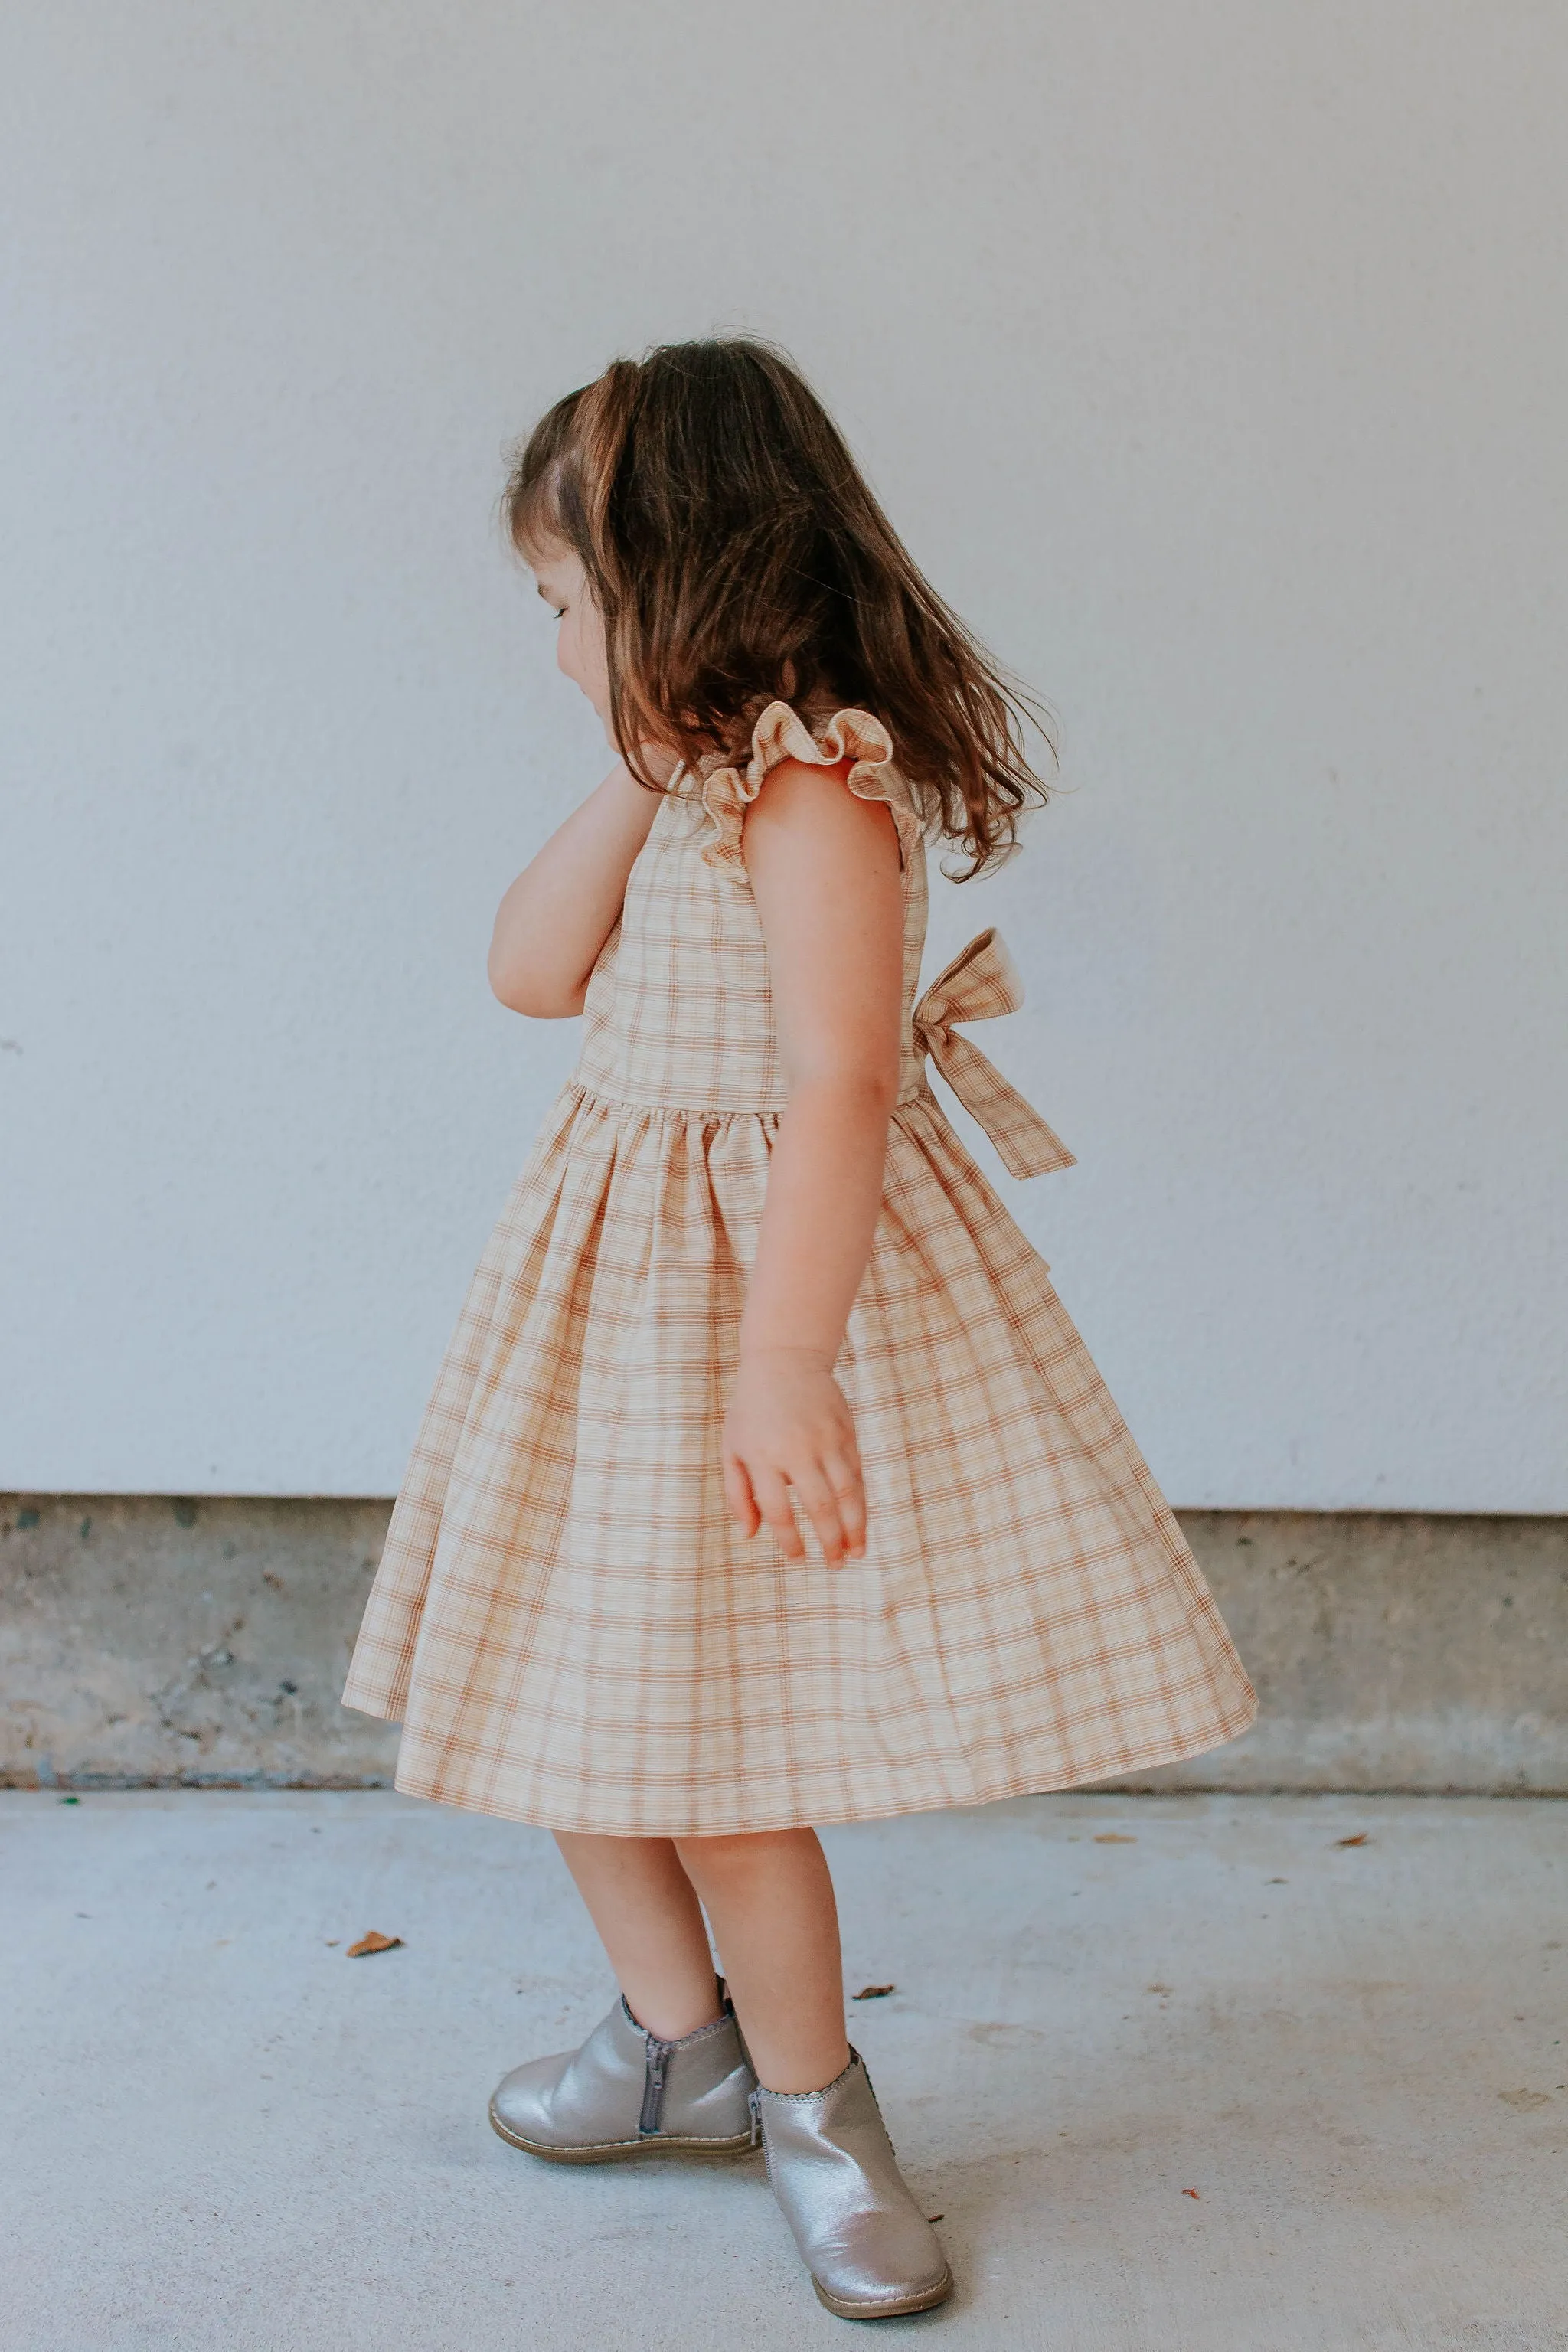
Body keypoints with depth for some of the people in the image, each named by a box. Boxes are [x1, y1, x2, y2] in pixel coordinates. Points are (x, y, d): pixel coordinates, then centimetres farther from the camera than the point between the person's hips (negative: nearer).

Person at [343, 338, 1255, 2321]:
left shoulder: (814, 788, -20)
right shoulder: (702, 773, 9)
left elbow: (841, 1082, -28)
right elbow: (533, 971, 5)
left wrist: (782, 1363, -32)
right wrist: (635, 778, -4)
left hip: (753, 1271, -9)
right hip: (617, 1271, 9)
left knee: (701, 1732, -1)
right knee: (571, 1695, 15)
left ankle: (807, 2102, 21)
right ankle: (682, 2039, 34)